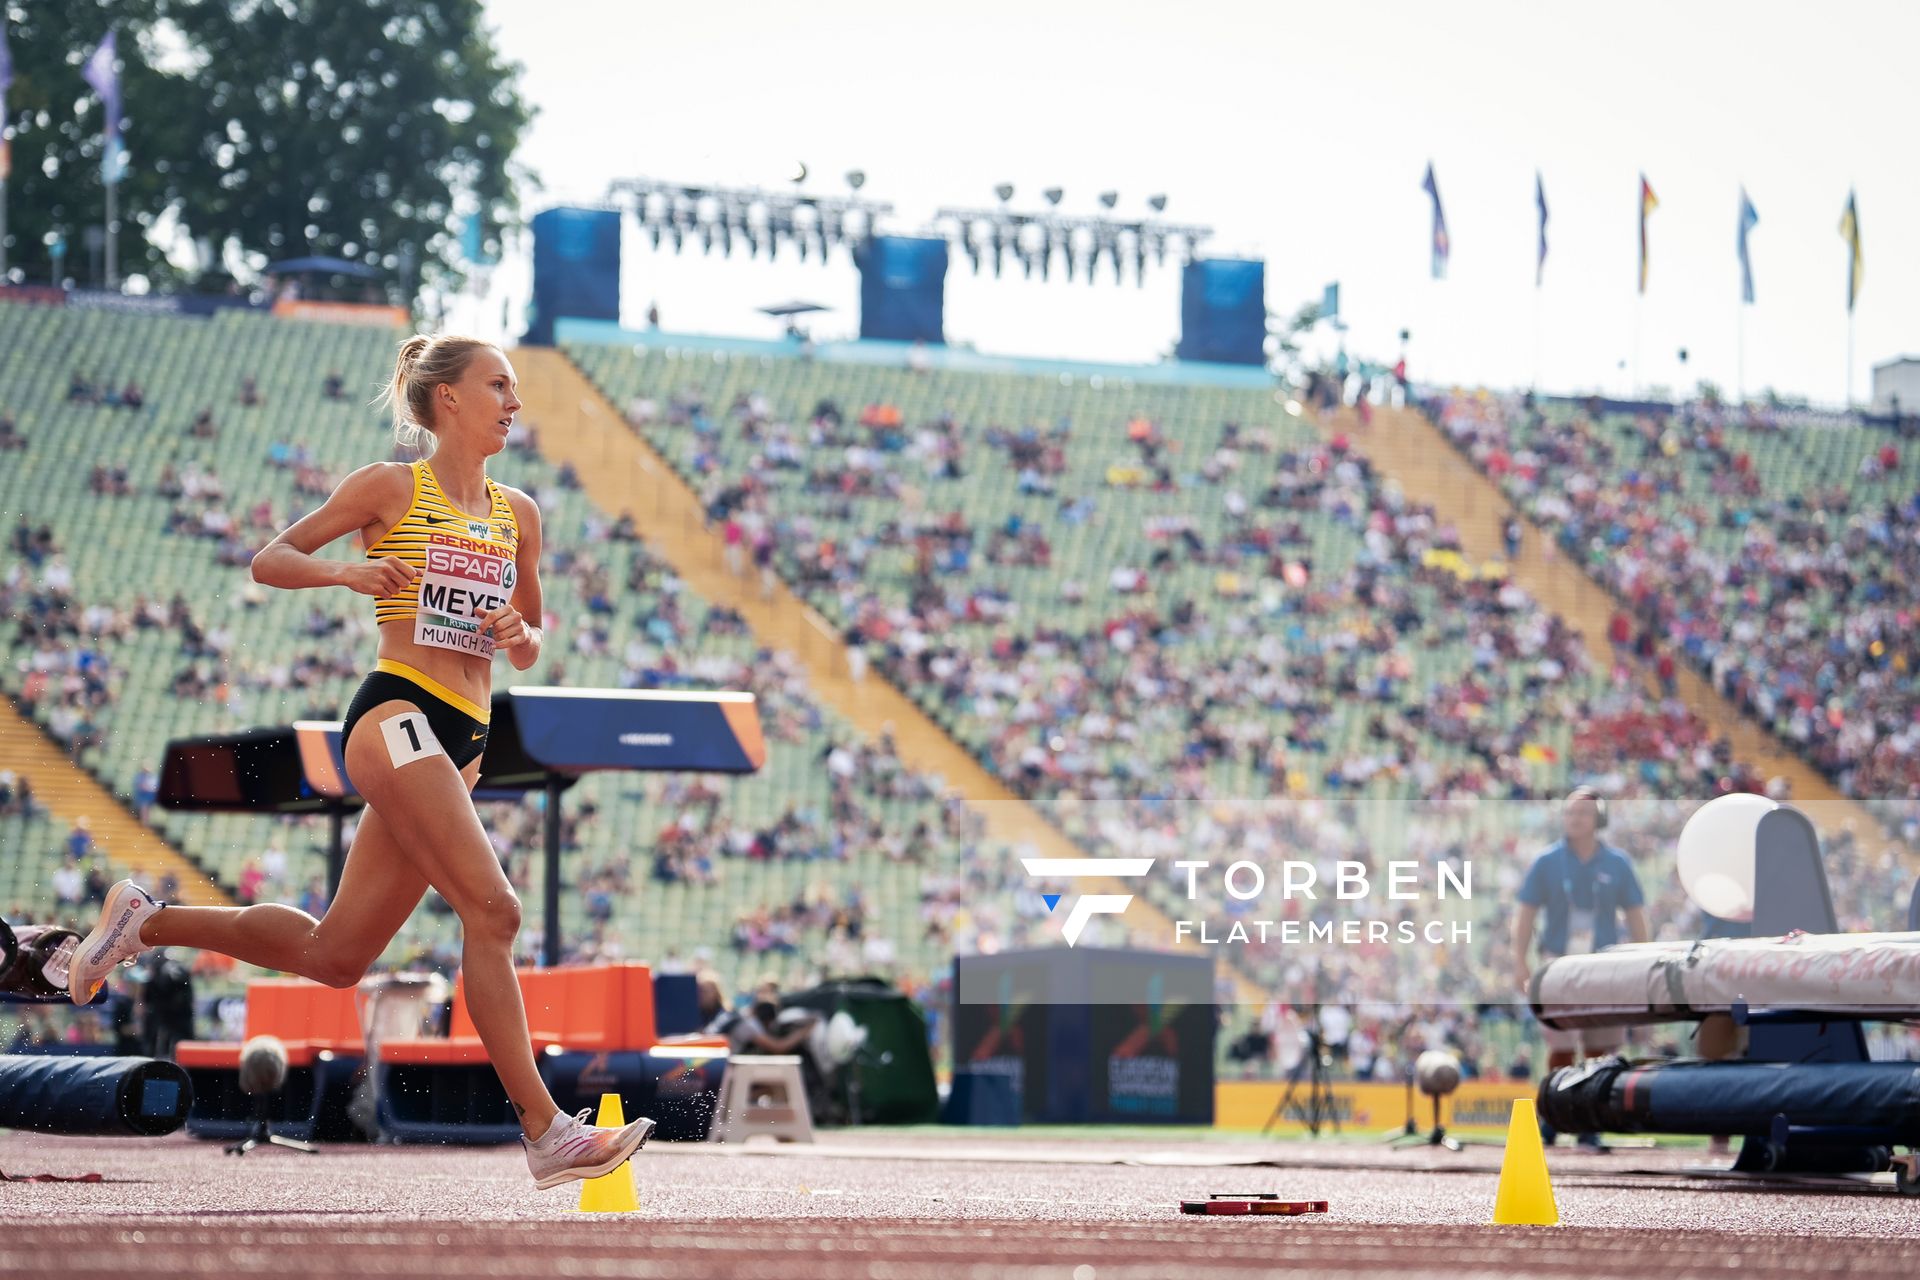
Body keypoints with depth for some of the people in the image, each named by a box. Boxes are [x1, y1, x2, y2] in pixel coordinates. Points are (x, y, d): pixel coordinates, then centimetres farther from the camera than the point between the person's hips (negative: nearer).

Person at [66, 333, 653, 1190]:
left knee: (334, 955, 8)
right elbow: (268, 561, 6)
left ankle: (147, 922, 26)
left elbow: (529, 653, 24)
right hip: (397, 713, -7)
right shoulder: (390, 488, 2)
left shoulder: (517, 515, 18)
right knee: (491, 911, -20)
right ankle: (547, 1134, -21)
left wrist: (519, 635, 0)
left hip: (459, 745, 7)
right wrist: (346, 573, -12)